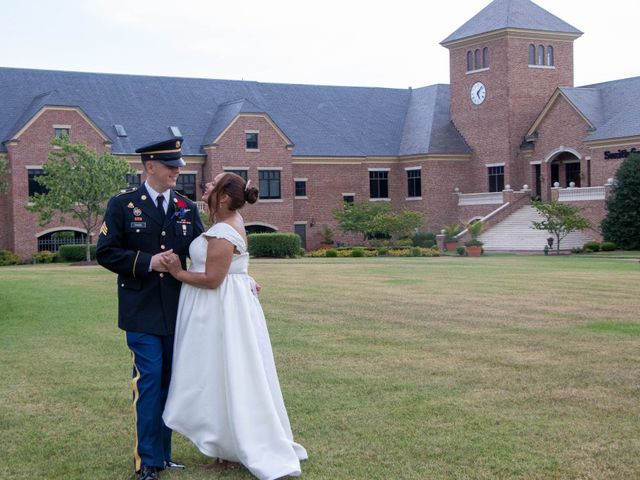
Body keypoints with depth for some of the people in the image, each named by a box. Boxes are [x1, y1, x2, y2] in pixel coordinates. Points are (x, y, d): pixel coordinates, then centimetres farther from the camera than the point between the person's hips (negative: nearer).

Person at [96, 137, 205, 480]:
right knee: (148, 382, -7)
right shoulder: (123, 206, -1)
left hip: (177, 310, 4)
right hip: (142, 311, -4)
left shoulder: (187, 209, 10)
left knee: (169, 384, 11)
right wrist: (147, 262, -15)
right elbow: (105, 253, -5)